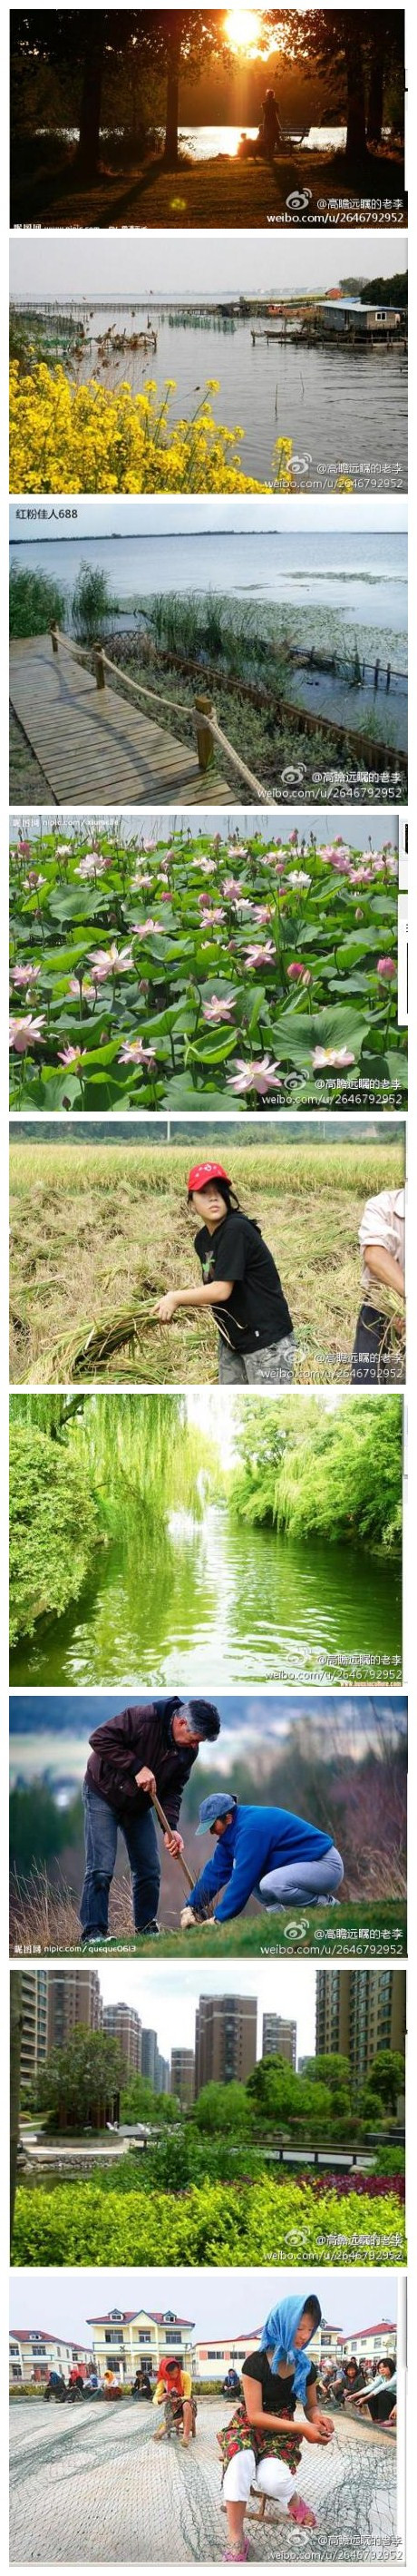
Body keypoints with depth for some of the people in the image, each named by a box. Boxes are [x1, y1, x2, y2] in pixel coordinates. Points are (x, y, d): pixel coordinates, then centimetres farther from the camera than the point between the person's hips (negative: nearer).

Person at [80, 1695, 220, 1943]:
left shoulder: (189, 1750, -9)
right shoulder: (144, 1718, -29)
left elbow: (173, 1790, -3)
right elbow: (100, 1739, -29)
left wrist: (171, 1828, -17)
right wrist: (136, 1767, -32)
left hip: (139, 1806, 6)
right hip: (103, 1795, -6)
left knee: (150, 1871, 4)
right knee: (101, 1869, -13)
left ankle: (147, 1930, 13)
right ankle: (93, 1932, -10)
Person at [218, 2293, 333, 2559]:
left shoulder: (306, 2367, -3)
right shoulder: (256, 2363, -16)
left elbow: (311, 2405, 12)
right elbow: (255, 2415, -18)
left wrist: (318, 2417, -15)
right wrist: (301, 2428, -27)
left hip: (283, 2431, 2)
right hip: (248, 2426, -2)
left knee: (272, 2479, -33)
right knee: (241, 2459, -40)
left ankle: (295, 2501, 4)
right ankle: (236, 2540, -33)